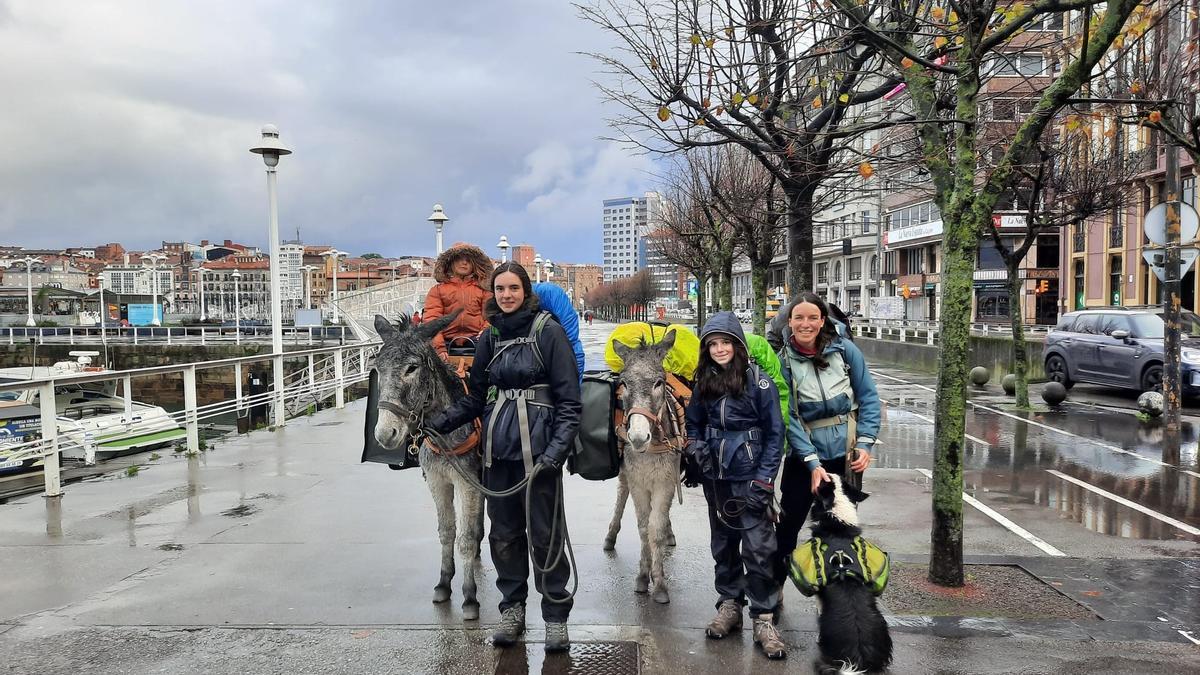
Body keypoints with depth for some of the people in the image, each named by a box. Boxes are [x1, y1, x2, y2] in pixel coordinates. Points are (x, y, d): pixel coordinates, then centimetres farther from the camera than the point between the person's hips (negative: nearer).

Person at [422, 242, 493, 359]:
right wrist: (439, 348, -13)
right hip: (447, 344, 0)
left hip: (475, 344, 0)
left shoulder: (483, 291, 16)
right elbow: (431, 319, 2)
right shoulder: (437, 290, 13)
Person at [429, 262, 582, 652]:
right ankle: (512, 608, 27)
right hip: (498, 448, 5)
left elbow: (569, 399, -9)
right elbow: (476, 397, 13)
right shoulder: (489, 337, 11)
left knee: (544, 532, 1)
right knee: (503, 532, 12)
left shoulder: (548, 331, -5)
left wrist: (557, 448, -19)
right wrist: (440, 424, -1)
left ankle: (556, 616, 15)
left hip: (538, 448, -5)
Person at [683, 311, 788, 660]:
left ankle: (764, 619, 4)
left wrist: (764, 481, -13)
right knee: (723, 544, 15)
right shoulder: (704, 383, 5)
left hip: (750, 480, -5)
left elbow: (774, 433, -8)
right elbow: (693, 422, 19)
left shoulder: (759, 381, -9)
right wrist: (696, 448, -1)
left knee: (758, 548, -6)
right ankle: (729, 605, 29)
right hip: (716, 480, 5)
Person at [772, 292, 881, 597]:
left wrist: (866, 443, -10)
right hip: (805, 457, -1)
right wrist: (813, 463, -19)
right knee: (788, 526, 7)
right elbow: (789, 418, -11)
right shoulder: (784, 362, -7)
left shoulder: (845, 349, -5)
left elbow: (868, 396, 0)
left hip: (847, 456, 1)